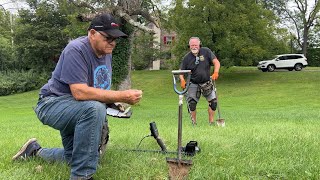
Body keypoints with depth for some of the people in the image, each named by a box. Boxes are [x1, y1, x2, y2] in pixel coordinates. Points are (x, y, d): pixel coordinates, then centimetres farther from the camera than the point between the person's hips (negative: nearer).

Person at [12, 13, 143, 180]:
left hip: (76, 112, 9)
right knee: (94, 108, -39)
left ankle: (35, 151, 46)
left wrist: (115, 101, -5)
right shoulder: (76, 50, -24)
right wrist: (122, 96, -37)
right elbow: (80, 92, -36)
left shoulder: (107, 53, 1)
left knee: (74, 158, 21)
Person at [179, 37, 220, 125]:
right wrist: (182, 80, -17)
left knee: (213, 102, -5)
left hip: (207, 83, 0)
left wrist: (215, 72, -26)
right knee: (191, 103, -9)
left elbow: (216, 62, -9)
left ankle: (211, 122, 12)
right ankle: (194, 123, 10)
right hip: (193, 84, 0)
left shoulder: (206, 51, -6)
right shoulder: (187, 57, -3)